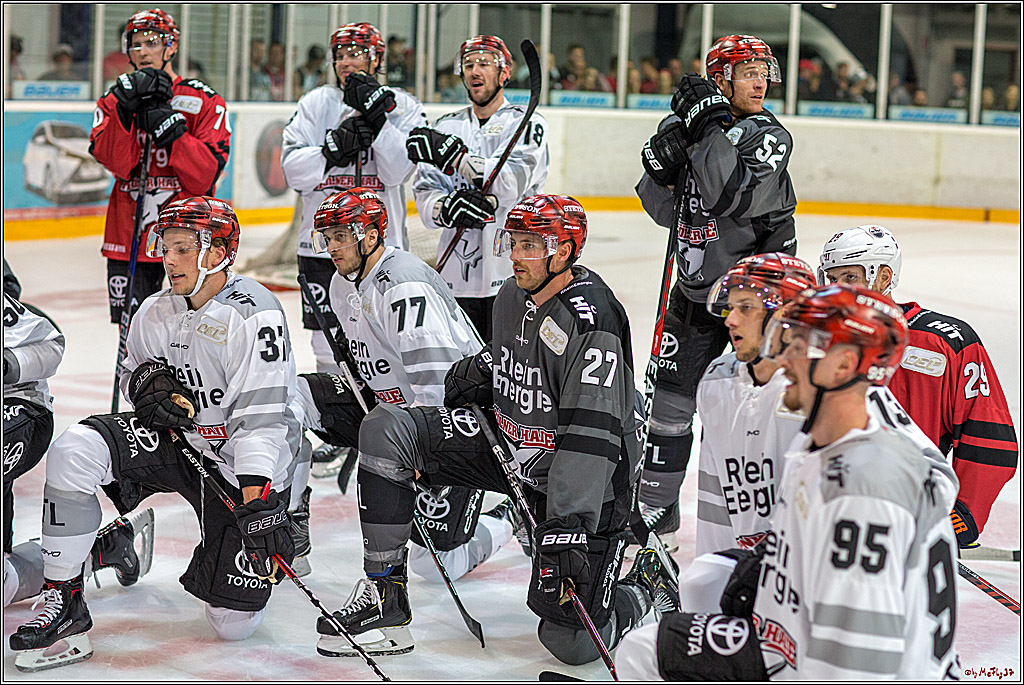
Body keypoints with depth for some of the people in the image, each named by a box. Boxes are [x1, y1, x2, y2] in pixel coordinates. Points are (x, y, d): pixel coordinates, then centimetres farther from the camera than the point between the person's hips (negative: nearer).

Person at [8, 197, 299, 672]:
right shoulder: (157, 312, -1)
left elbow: (261, 415, -26)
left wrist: (258, 503, -33)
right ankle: (63, 600, -12)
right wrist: (147, 380, -9)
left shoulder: (254, 313, -20)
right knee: (74, 451, -23)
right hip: (176, 442, 5)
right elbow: (132, 372, 17)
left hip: (245, 471, -5)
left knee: (235, 624, -6)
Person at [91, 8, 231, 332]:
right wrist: (126, 108, -20)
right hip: (129, 233, 3)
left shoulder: (204, 101, -1)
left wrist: (171, 129, -20)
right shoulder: (113, 101, 8)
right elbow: (117, 162, -9)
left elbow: (205, 175, -10)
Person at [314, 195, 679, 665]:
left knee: (572, 642, -13)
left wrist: (567, 524, -34)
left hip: (585, 482, -7)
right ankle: (385, 599, -4)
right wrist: (480, 370, 6)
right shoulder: (512, 296, 2)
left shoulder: (592, 320, -25)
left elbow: (592, 434, -30)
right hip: (508, 442, 8)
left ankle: (646, 590, 23)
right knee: (385, 429, -10)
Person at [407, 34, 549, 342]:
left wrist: (452, 156, -28)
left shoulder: (526, 124, -1)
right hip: (456, 278, 4)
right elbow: (425, 195, 5)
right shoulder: (445, 127, 14)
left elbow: (511, 183, -19)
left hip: (511, 275, -4)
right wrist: (447, 207, -19)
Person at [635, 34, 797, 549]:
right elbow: (665, 212, 4)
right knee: (671, 398, 9)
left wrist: (709, 129, -28)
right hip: (695, 288, 5)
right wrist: (661, 166, -14)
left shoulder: (770, 137, -11)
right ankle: (655, 511, 23)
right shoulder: (682, 125, 2)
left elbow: (732, 197, -28)